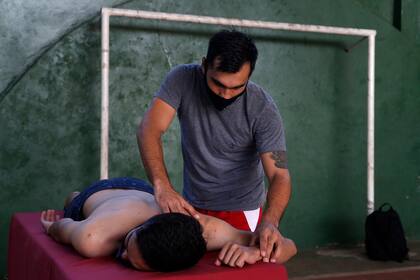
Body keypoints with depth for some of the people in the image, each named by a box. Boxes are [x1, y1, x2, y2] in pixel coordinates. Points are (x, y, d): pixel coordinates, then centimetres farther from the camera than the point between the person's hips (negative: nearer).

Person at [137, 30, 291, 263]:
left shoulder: (263, 110, -22)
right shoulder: (183, 79, -18)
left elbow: (279, 175, -26)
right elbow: (149, 129, -28)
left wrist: (270, 221, -47)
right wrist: (162, 186, -45)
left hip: (241, 208, -2)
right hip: (191, 205, 2)